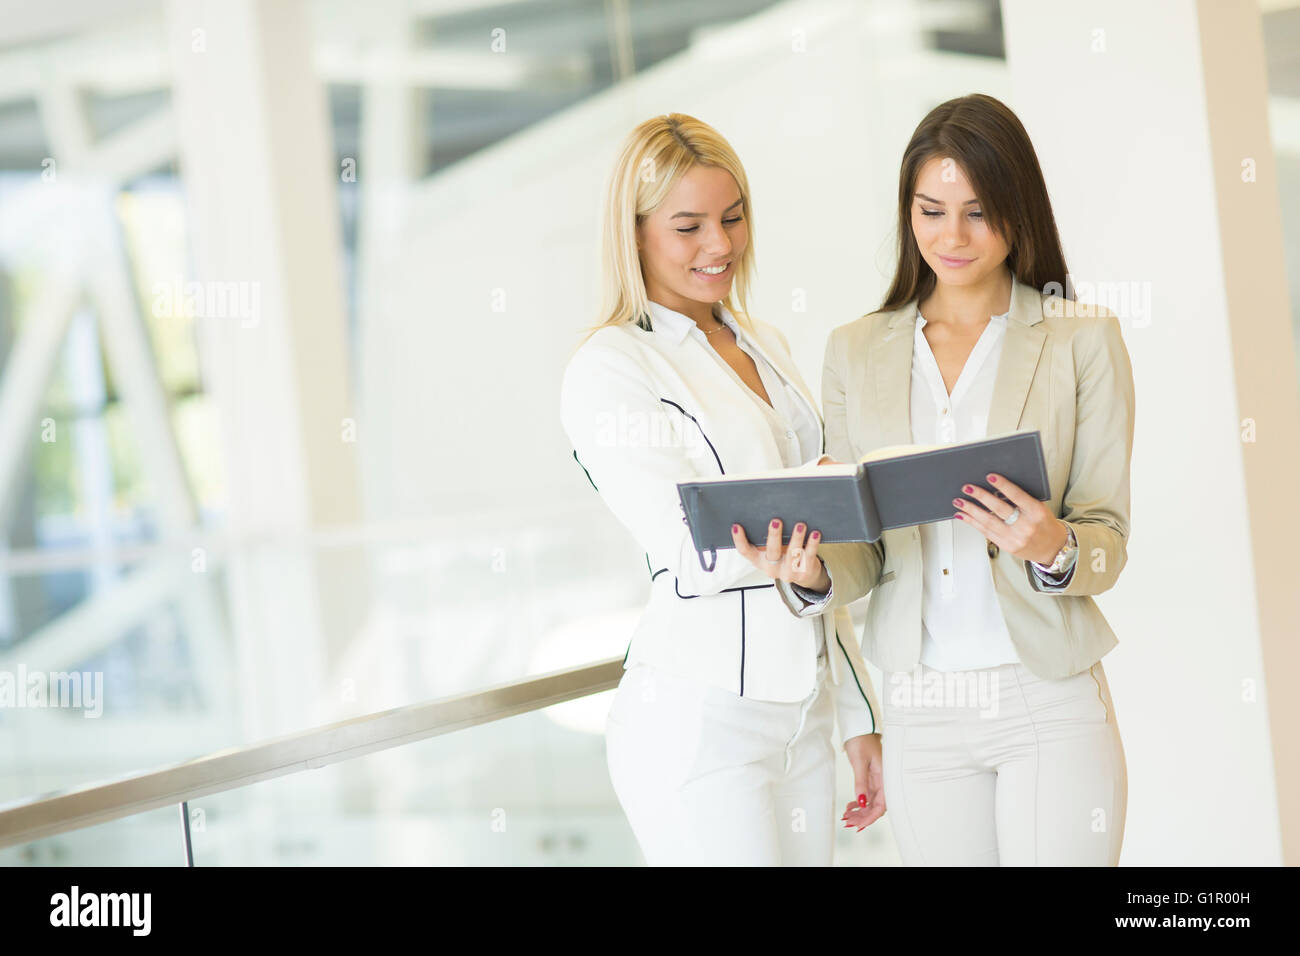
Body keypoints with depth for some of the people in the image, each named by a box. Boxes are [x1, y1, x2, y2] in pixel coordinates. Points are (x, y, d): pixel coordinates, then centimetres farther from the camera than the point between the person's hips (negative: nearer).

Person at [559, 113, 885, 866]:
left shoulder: (767, 346, 16)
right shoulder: (609, 369, -7)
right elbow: (692, 551, -17)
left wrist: (860, 718, 17)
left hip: (803, 715, 7)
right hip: (697, 721, -7)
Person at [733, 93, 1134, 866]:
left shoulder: (1083, 340, 2)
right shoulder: (857, 352, 10)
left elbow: (1108, 541, 0)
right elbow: (862, 554, 8)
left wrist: (1052, 546, -22)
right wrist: (813, 571, -15)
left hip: (1049, 696, -2)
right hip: (921, 708, 3)